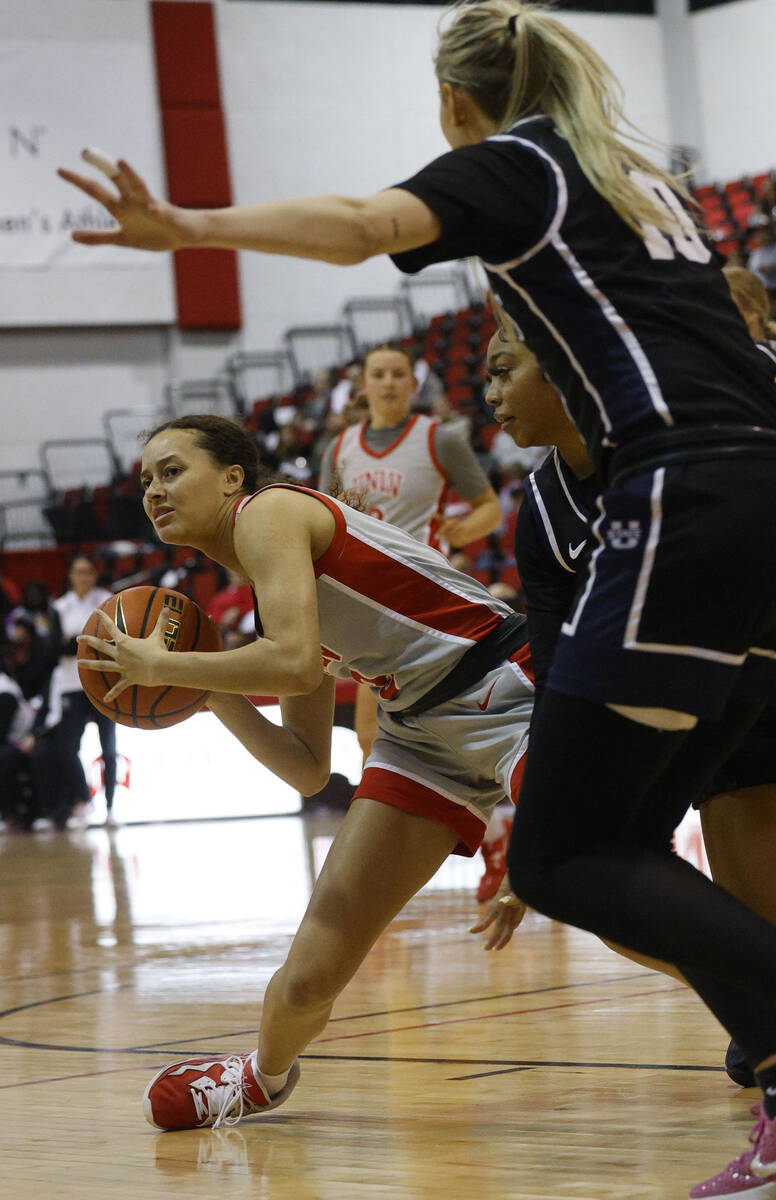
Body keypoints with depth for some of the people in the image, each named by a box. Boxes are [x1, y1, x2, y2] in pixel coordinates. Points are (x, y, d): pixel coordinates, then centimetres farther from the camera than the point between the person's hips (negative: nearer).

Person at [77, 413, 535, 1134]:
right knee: (308, 978, 5)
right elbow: (308, 770, 15)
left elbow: (295, 663, -28)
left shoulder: (269, 513, -11)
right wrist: (214, 692, 4)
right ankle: (264, 1075, 34)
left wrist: (162, 667, -16)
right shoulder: (268, 597, 15)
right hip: (423, 738, 8)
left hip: (506, 696, -8)